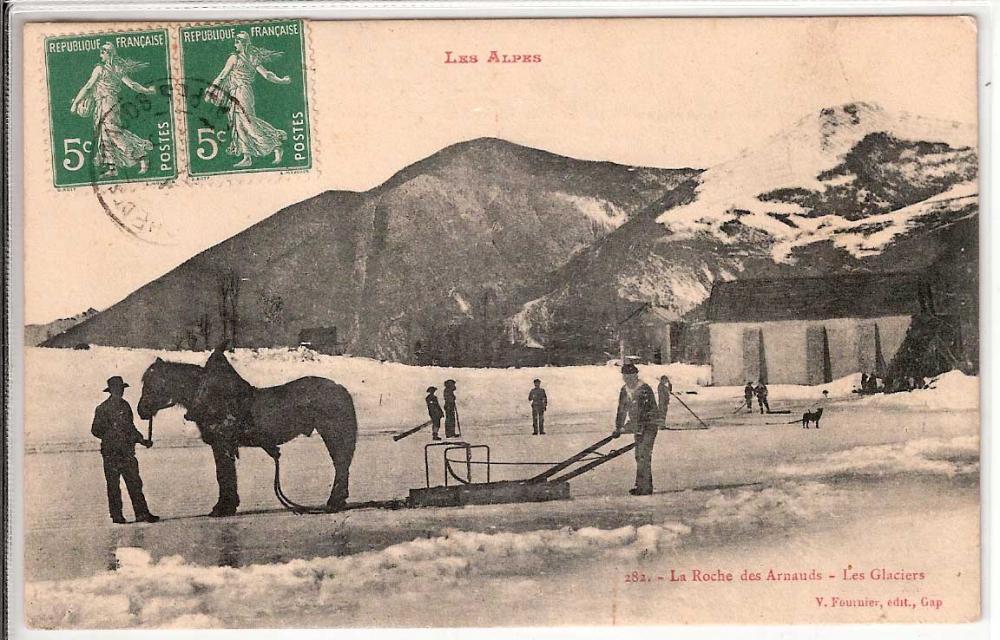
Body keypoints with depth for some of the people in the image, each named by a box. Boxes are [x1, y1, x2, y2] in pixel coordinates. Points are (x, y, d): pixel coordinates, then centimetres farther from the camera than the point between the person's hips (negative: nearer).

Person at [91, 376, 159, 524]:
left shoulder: (125, 406, 12)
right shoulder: (102, 409, -3)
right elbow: (95, 430, -1)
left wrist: (142, 440, 13)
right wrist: (110, 437, -12)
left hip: (127, 452, 5)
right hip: (111, 452, -5)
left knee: (135, 483, 0)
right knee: (113, 485, 1)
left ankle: (142, 513, -1)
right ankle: (116, 516, 8)